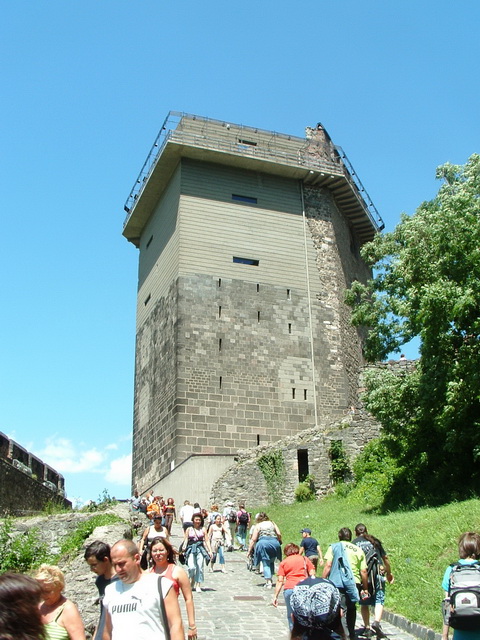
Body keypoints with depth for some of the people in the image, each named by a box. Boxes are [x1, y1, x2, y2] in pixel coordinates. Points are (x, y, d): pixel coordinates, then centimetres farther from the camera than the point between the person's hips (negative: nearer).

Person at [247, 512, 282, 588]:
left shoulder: (257, 526, 12)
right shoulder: (272, 523, 20)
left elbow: (253, 539, 6)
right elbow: (279, 534, 9)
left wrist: (249, 550, 7)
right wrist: (279, 541, 28)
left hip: (263, 543, -3)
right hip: (274, 543, 3)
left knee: (266, 564, 1)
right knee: (271, 562, 20)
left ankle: (268, 582, -11)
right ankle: (270, 580, 14)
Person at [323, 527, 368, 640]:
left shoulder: (334, 547, 9)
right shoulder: (358, 550, 16)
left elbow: (328, 566, -3)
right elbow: (363, 571, 11)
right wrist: (365, 589, 18)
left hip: (338, 583, -4)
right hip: (355, 583, 4)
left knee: (342, 610, -7)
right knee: (351, 609, 19)